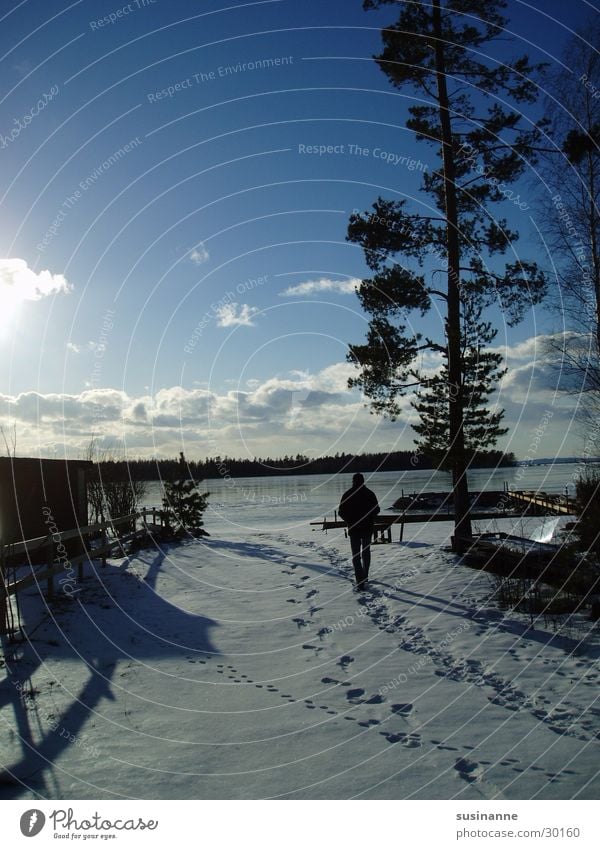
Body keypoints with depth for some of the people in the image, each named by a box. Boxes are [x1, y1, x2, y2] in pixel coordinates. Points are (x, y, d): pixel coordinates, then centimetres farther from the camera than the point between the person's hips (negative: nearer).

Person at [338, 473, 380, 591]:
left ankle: (360, 582, -7)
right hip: (367, 528, 2)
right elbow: (376, 510, -2)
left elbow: (341, 512, -6)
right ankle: (365, 577, 33)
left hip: (353, 529, -2)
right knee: (366, 552, 20)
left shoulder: (347, 494, -8)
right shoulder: (370, 494, -4)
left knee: (356, 555, 1)